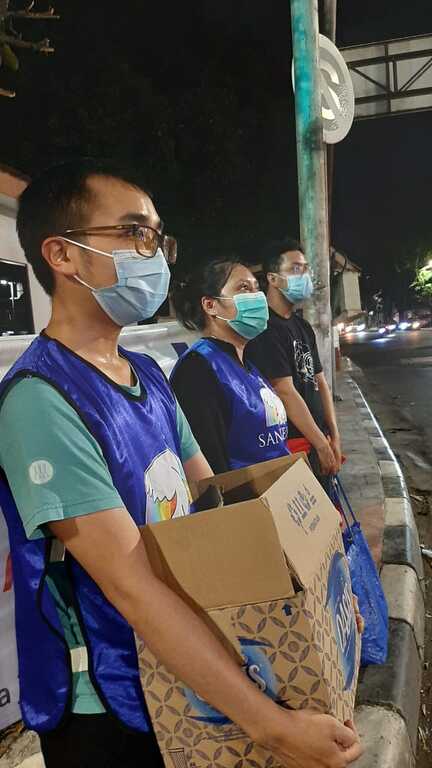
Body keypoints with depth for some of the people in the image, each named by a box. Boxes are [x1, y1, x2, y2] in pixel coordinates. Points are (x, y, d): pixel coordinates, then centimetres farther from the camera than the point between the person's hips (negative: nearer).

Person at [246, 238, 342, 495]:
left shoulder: (303, 326, 13)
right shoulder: (265, 328, -15)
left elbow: (320, 382, 13)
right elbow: (285, 392, -19)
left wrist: (334, 437, 6)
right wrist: (322, 444, -14)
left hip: (318, 442, 9)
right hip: (294, 446, -9)